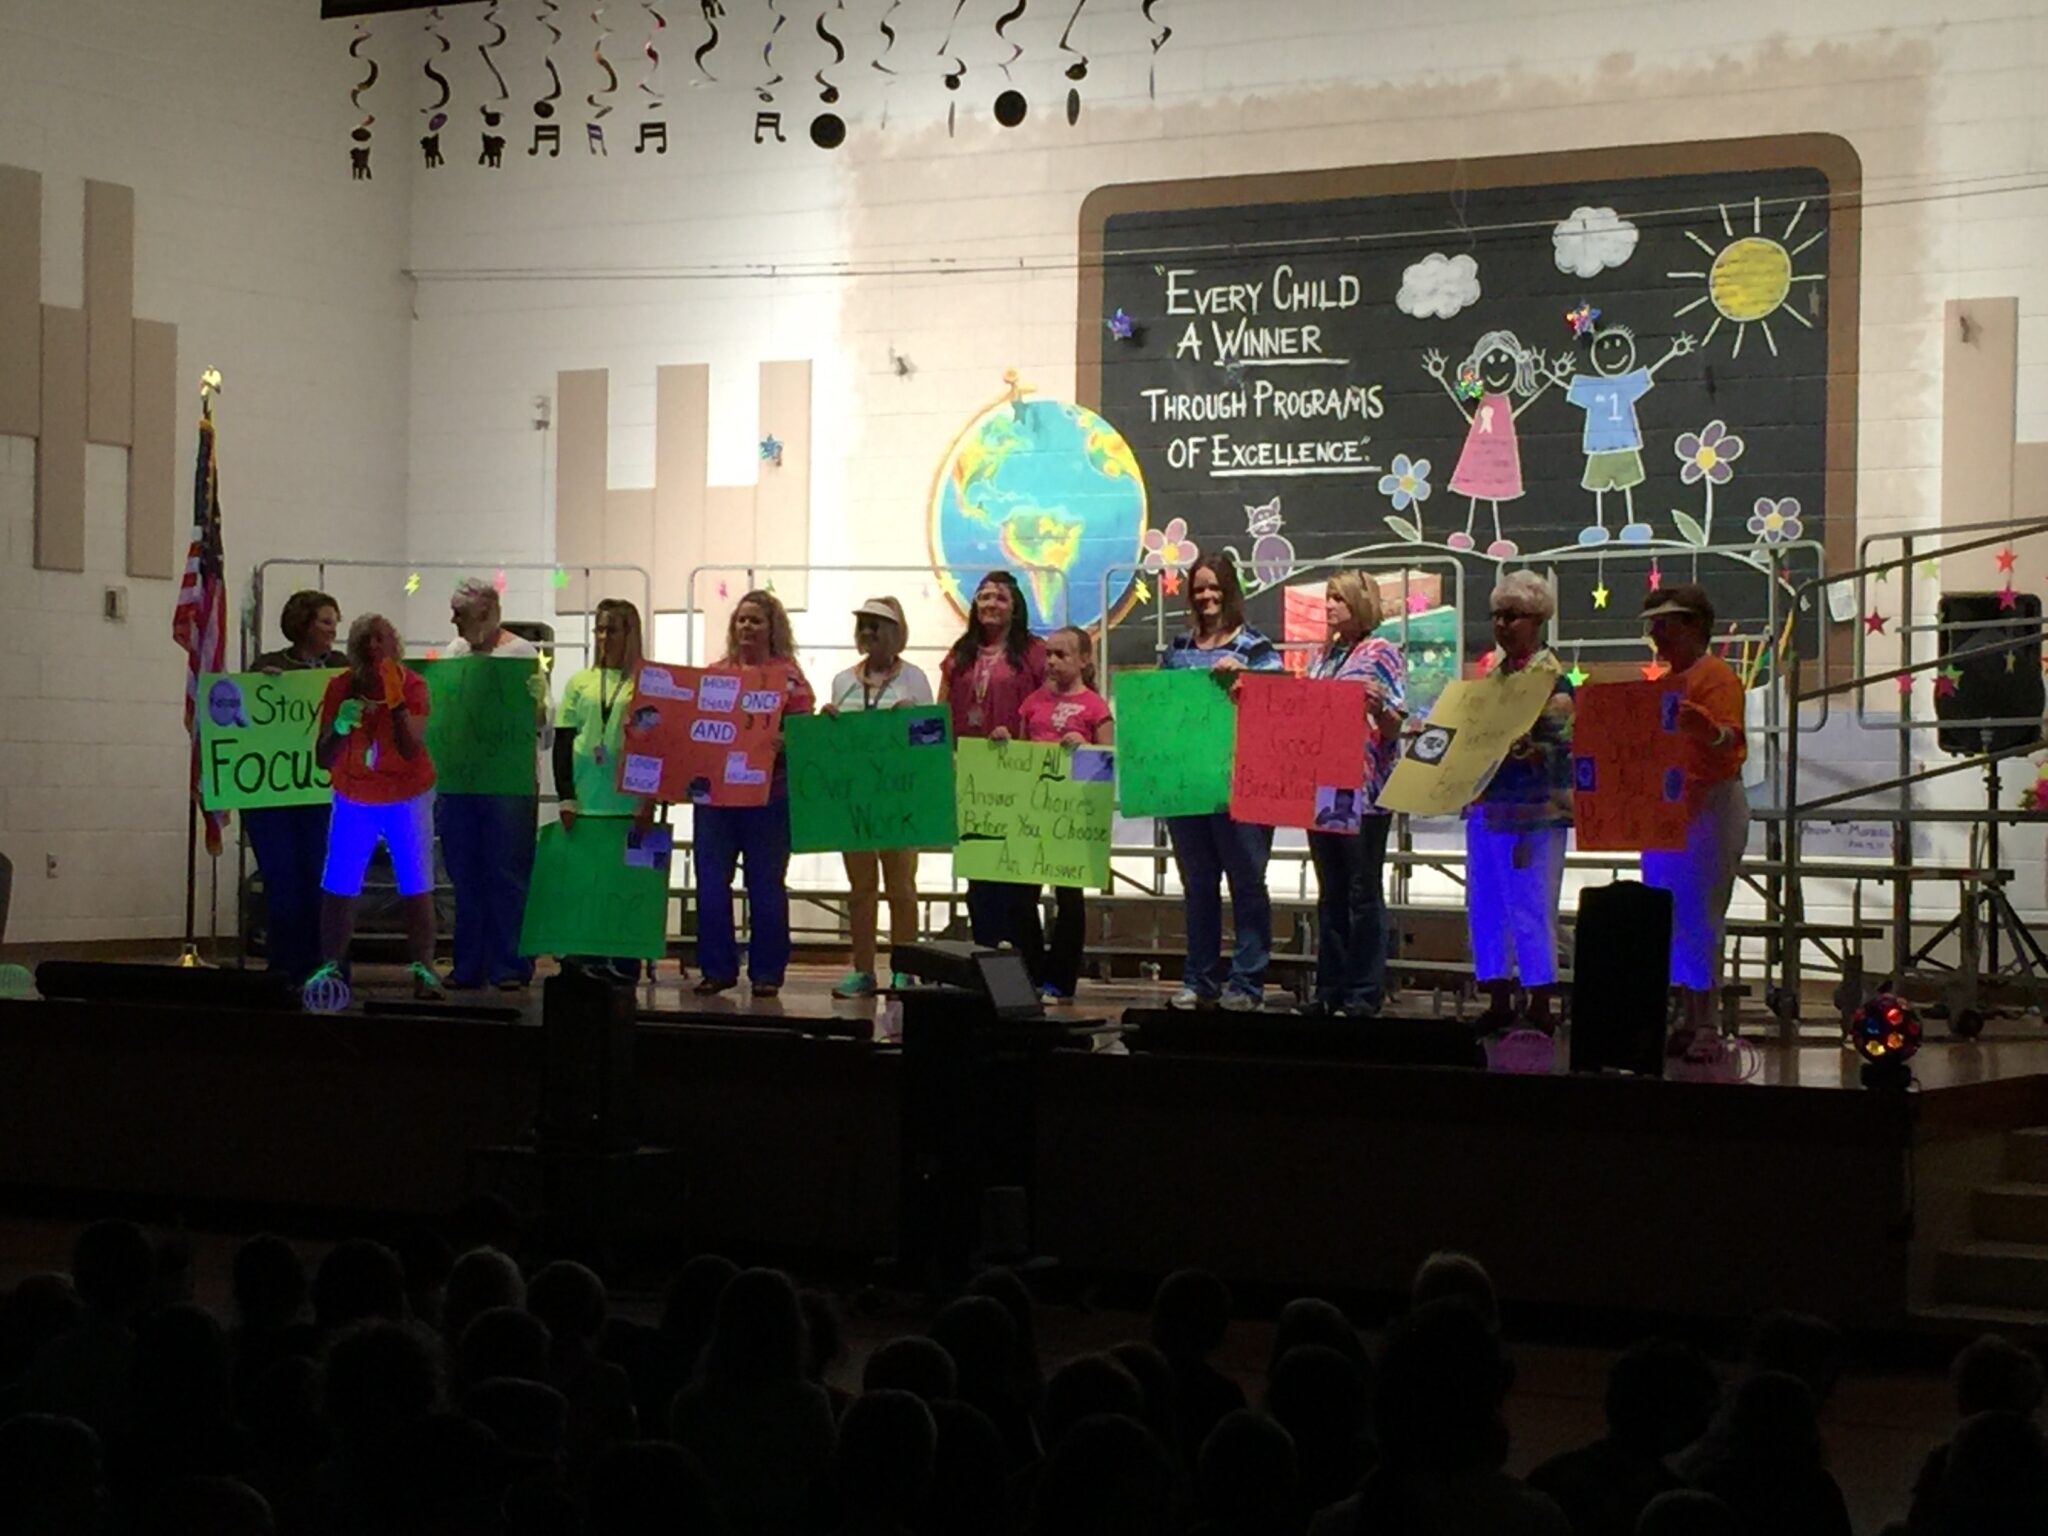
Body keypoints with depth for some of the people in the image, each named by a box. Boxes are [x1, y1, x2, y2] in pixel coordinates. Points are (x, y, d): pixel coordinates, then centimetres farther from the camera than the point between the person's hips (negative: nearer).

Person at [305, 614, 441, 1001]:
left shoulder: (412, 685, -17)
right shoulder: (341, 687, -13)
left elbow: (412, 749, -29)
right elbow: (323, 760, -13)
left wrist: (396, 701, -38)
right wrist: (339, 727, -32)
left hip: (407, 797, -2)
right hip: (354, 798, 2)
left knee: (416, 886, -7)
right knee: (338, 886, -1)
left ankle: (424, 970, -4)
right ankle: (329, 968, 5)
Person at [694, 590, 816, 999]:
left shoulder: (789, 676, 1)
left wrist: (779, 743, -24)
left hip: (768, 793, -4)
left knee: (765, 885, 2)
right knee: (710, 882, 2)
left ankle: (766, 972, 10)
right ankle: (717, 968, 11)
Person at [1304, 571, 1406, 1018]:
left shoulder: (1381, 654, -3)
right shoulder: (1323, 657, 16)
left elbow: (1394, 728, -7)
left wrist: (1379, 705, -27)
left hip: (1363, 792, -7)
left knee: (1363, 893, -2)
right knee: (1330, 893, 10)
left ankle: (1364, 994, 1)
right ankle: (1330, 991, 14)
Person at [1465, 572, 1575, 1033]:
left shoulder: (1550, 675, -8)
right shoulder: (1493, 670, 15)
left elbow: (1561, 745, -15)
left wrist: (1520, 752, -30)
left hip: (1531, 811, -8)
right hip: (1486, 804, 8)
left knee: (1530, 908, -5)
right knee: (1484, 905, 10)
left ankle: (1540, 1007, 1)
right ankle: (1498, 1001, 17)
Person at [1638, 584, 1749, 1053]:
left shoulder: (1715, 675, -9)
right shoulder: (1665, 679, 18)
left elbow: (1729, 739, -23)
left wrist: (1706, 728, -43)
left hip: (1708, 805, -9)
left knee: (1699, 916, -10)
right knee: (1669, 918, 8)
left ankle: (1705, 1024, -8)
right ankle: (1688, 1018, 12)